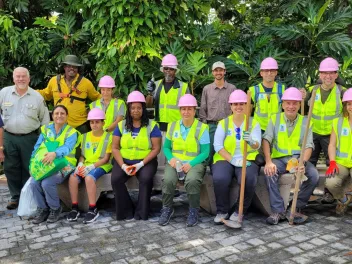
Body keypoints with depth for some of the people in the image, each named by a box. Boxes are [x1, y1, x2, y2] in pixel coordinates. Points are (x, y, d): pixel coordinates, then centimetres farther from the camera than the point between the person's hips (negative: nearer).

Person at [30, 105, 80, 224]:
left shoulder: (72, 132, -2)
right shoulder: (45, 129, 13)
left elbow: (67, 148, -22)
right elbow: (37, 147, 10)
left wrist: (54, 153, -43)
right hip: (44, 164, 4)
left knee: (47, 183, -29)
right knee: (34, 182, -22)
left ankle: (55, 208, -1)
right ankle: (42, 209, 3)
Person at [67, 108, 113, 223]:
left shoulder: (108, 137, -3)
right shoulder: (85, 136, 13)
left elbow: (106, 159, -8)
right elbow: (82, 155, 14)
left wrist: (91, 167, -19)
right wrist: (80, 165, -8)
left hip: (102, 165, -4)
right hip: (86, 165, 5)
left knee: (89, 177, -34)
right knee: (73, 177, -24)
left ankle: (93, 209, -22)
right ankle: (75, 208, -12)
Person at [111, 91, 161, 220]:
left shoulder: (152, 125, 0)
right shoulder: (121, 125, 7)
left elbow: (156, 148, -5)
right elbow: (115, 148, 3)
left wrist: (141, 164, -16)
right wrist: (123, 165, -13)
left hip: (145, 161, -2)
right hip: (124, 161, 2)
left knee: (146, 179, -31)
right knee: (115, 179, -25)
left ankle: (141, 212, -12)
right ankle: (126, 211, -8)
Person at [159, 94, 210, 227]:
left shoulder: (202, 127, -2)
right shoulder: (172, 126, 9)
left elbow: (205, 152, -5)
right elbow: (166, 147, 13)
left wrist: (191, 164, -19)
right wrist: (171, 158, -9)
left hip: (195, 163, -2)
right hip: (175, 162, 2)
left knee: (192, 181, -34)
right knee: (168, 180, -29)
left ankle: (193, 211, -7)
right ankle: (167, 209, -1)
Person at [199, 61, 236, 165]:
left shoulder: (232, 88, 5)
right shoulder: (206, 89, 8)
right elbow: (202, 109, 10)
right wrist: (204, 123, 3)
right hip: (211, 126, 1)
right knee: (209, 151, -1)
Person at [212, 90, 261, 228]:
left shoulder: (254, 123, 7)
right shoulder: (223, 123, 8)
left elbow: (257, 145, -10)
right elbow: (218, 145, -4)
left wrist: (252, 141, -35)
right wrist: (232, 160, -17)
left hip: (247, 160, 0)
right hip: (225, 160, 0)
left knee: (249, 180, -31)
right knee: (219, 178, -30)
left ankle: (239, 213, -8)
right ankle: (222, 211, -6)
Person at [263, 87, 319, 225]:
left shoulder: (305, 122, 7)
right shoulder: (275, 119, 5)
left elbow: (308, 146, -3)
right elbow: (266, 140, -7)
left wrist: (303, 163, -24)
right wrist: (268, 162, -23)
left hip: (299, 158, 1)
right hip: (279, 158, -1)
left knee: (314, 175, -25)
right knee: (269, 173, -30)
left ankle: (296, 208, -8)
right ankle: (278, 210, -19)